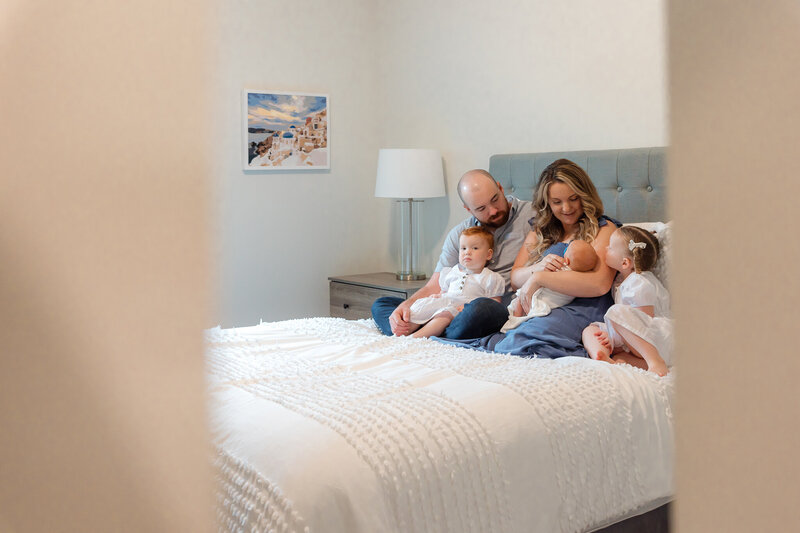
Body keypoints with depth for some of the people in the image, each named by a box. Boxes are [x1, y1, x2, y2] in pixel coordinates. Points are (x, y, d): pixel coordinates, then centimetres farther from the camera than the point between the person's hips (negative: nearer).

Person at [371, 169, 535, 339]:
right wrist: (407, 305, -13)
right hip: (459, 309, 5)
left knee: (480, 307, -42)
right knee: (381, 305, -4)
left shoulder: (530, 215, 2)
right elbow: (435, 287, 7)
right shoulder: (458, 235, 12)